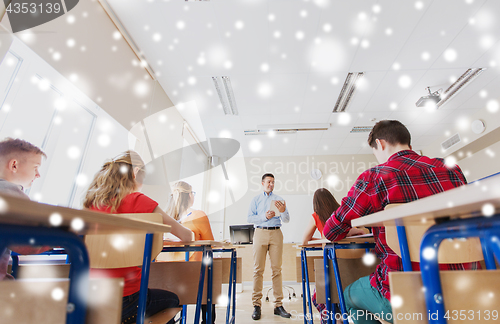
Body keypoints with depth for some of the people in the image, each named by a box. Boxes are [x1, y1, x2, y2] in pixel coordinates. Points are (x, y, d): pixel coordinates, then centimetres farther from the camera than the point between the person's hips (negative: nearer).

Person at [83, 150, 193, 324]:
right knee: (172, 300, 24)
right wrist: (189, 234, 9)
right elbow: (186, 236, -13)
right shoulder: (137, 200, -17)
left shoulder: (91, 202, 1)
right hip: (122, 302, -6)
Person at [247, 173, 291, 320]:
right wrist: (264, 216, -13)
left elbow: (286, 220, 8)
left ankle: (278, 305, 10)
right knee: (258, 269, -1)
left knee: (277, 269, 2)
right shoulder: (256, 199, 13)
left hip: (276, 233, 1)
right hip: (260, 232, -1)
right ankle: (256, 305, 6)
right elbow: (250, 217, 2)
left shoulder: (279, 200, 14)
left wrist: (282, 211, -13)